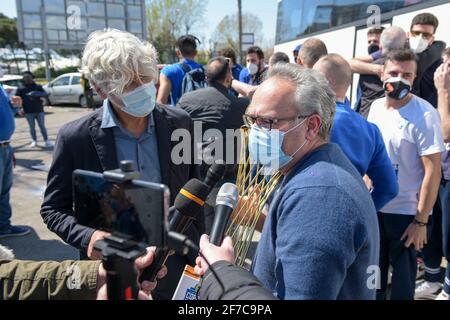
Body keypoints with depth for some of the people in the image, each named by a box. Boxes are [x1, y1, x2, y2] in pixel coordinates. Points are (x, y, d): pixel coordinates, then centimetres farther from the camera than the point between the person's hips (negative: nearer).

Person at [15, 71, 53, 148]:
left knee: (42, 126, 2)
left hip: (39, 110, 0)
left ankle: (47, 141, 5)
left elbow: (45, 94, -7)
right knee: (32, 127, 8)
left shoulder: (38, 87, 5)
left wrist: (37, 93, -25)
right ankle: (34, 141, 19)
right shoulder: (21, 89, 4)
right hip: (29, 112, 0)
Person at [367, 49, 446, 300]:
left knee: (403, 274, 12)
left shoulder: (424, 114, -16)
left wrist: (421, 221, -17)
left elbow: (433, 171, -17)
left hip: (406, 213, -5)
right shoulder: (376, 106, 2)